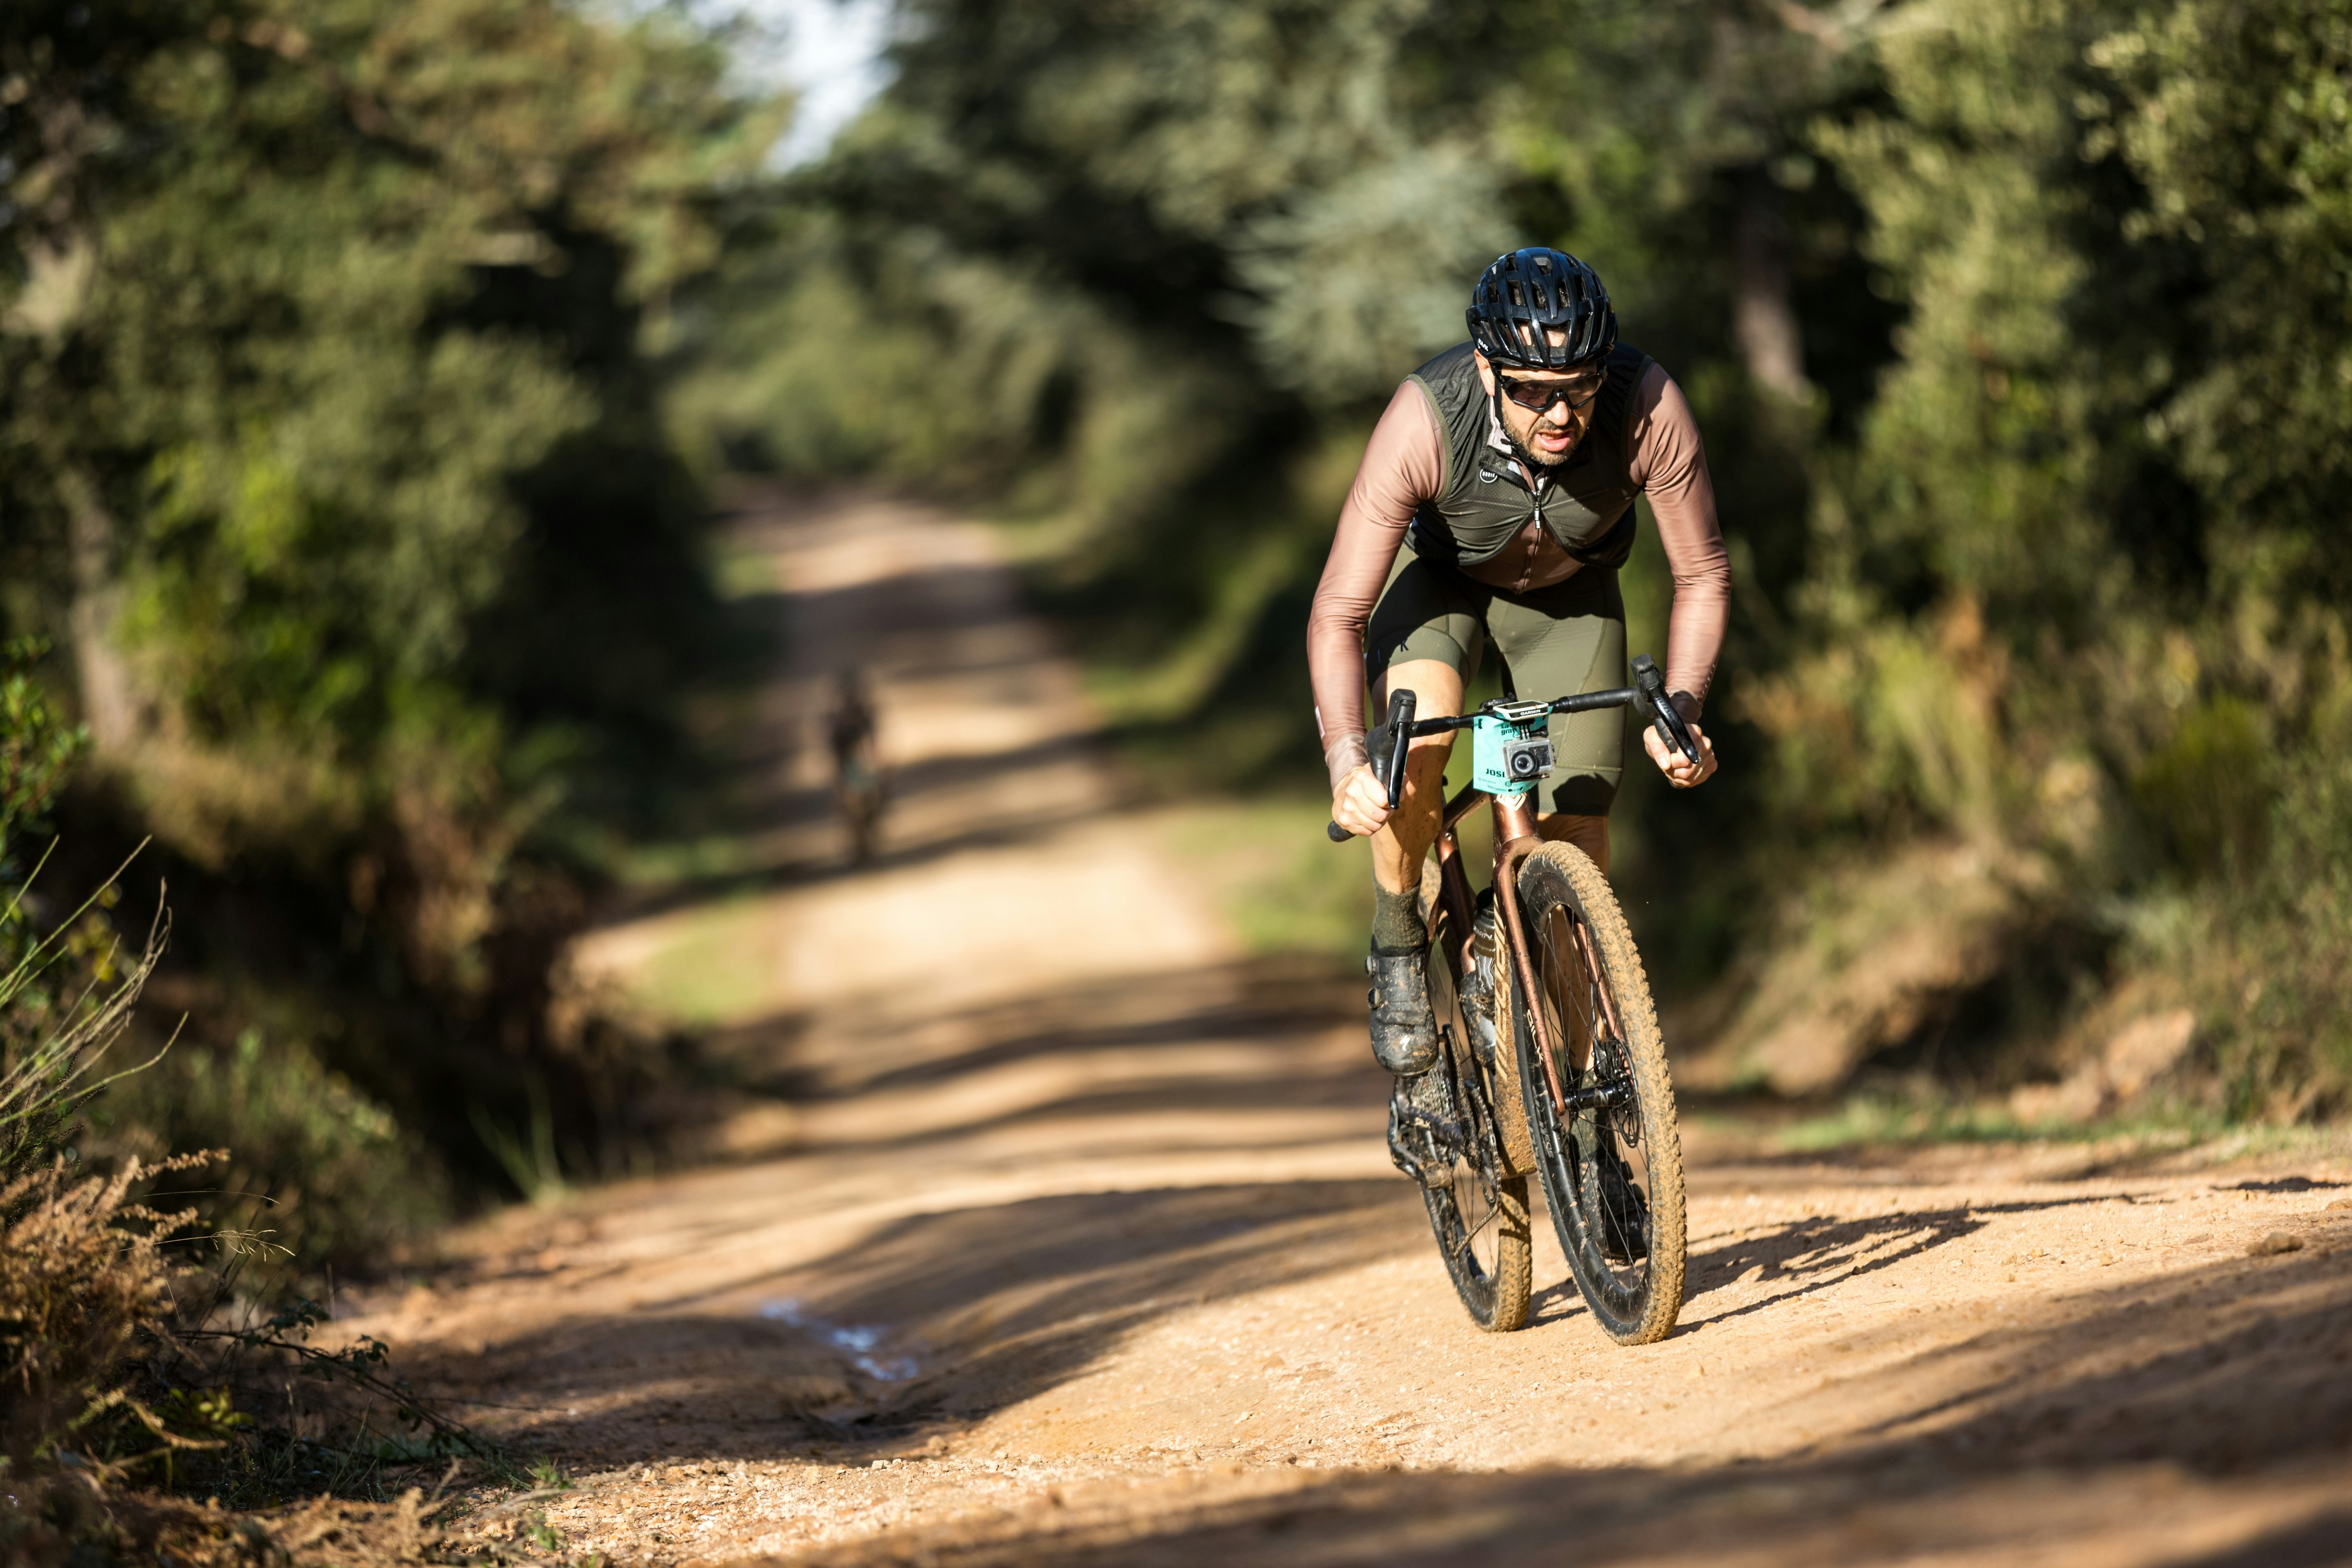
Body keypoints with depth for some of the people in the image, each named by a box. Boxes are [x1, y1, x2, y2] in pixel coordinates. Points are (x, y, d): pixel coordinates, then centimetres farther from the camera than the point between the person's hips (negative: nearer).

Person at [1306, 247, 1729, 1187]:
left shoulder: (1649, 409, -36)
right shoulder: (1426, 420, -39)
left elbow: (1702, 577, -20)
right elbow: (1339, 615, -34)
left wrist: (1679, 712, -32)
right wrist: (1346, 763, -46)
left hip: (1569, 594, 2)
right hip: (1439, 576, -2)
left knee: (1576, 849, -6)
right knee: (1419, 729, -34)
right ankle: (1398, 958, -11)